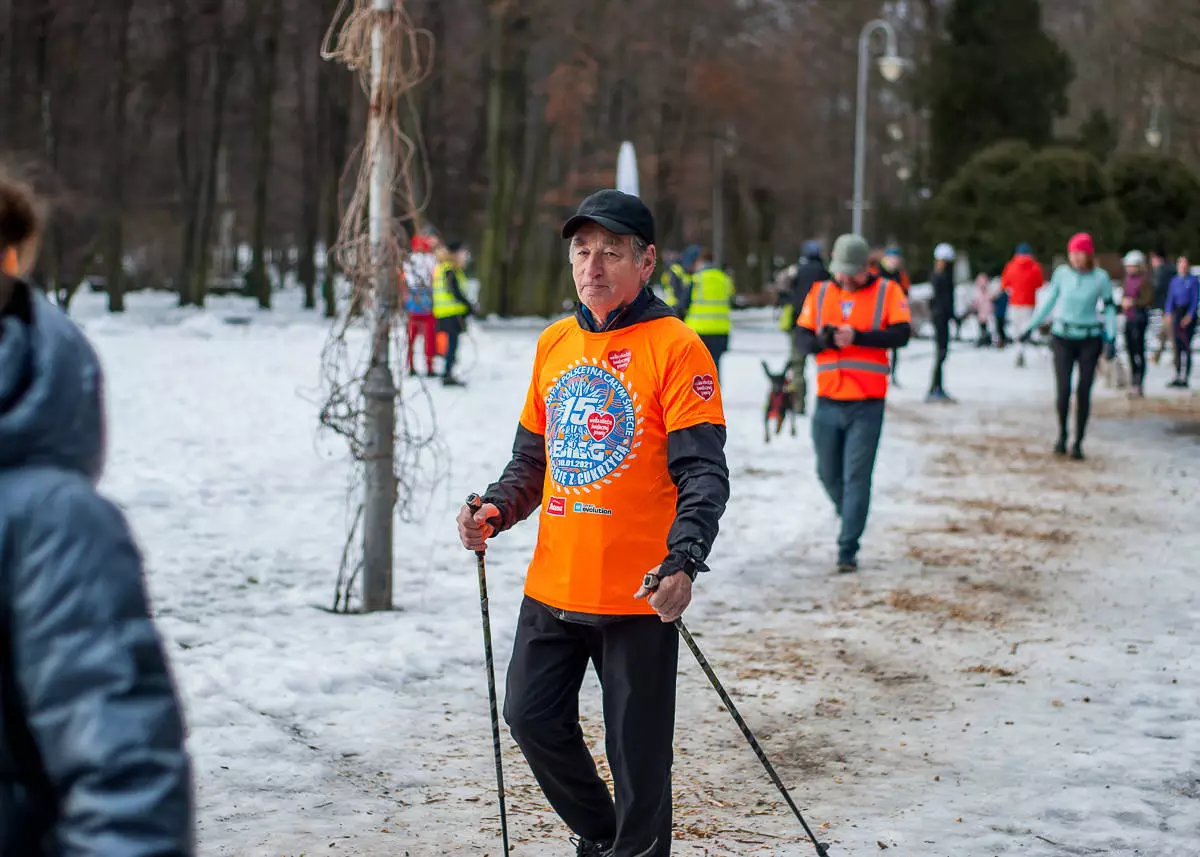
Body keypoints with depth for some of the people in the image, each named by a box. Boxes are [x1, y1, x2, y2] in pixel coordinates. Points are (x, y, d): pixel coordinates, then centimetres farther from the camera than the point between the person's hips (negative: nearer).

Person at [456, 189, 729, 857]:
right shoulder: (554, 343, 10)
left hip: (638, 594, -6)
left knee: (637, 753, 3)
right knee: (533, 718, 13)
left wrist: (684, 561, -30)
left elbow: (703, 473, -15)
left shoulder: (675, 347, -10)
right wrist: (496, 511, 0)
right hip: (553, 585, 6)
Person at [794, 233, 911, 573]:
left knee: (857, 477, -5)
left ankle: (848, 550, -1)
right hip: (828, 402, 3)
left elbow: (901, 334, -12)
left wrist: (857, 336, -22)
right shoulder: (819, 293, 9)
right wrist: (825, 340, -18)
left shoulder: (887, 292, 0)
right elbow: (802, 339, 4)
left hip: (867, 405, -3)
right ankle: (850, 518, 40)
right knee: (828, 474, 12)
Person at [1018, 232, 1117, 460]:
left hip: (1089, 341, -1)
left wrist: (1111, 338, -8)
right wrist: (1032, 327, 13)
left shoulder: (1100, 277, -7)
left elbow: (1109, 308, 1)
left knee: (1084, 392, 0)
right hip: (1062, 338, 1)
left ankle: (1078, 443, 10)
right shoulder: (1061, 273, -3)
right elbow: (1050, 302, 10)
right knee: (1064, 390, -10)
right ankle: (1062, 435, 13)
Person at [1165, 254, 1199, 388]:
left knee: (1186, 346, -9)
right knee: (1178, 346, 7)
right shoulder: (1175, 281, 12)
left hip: (1189, 313, -5)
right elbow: (1170, 298, 11)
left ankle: (1185, 378, -9)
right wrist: (1169, 313, -3)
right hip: (1177, 313, 5)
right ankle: (1178, 376, 12)